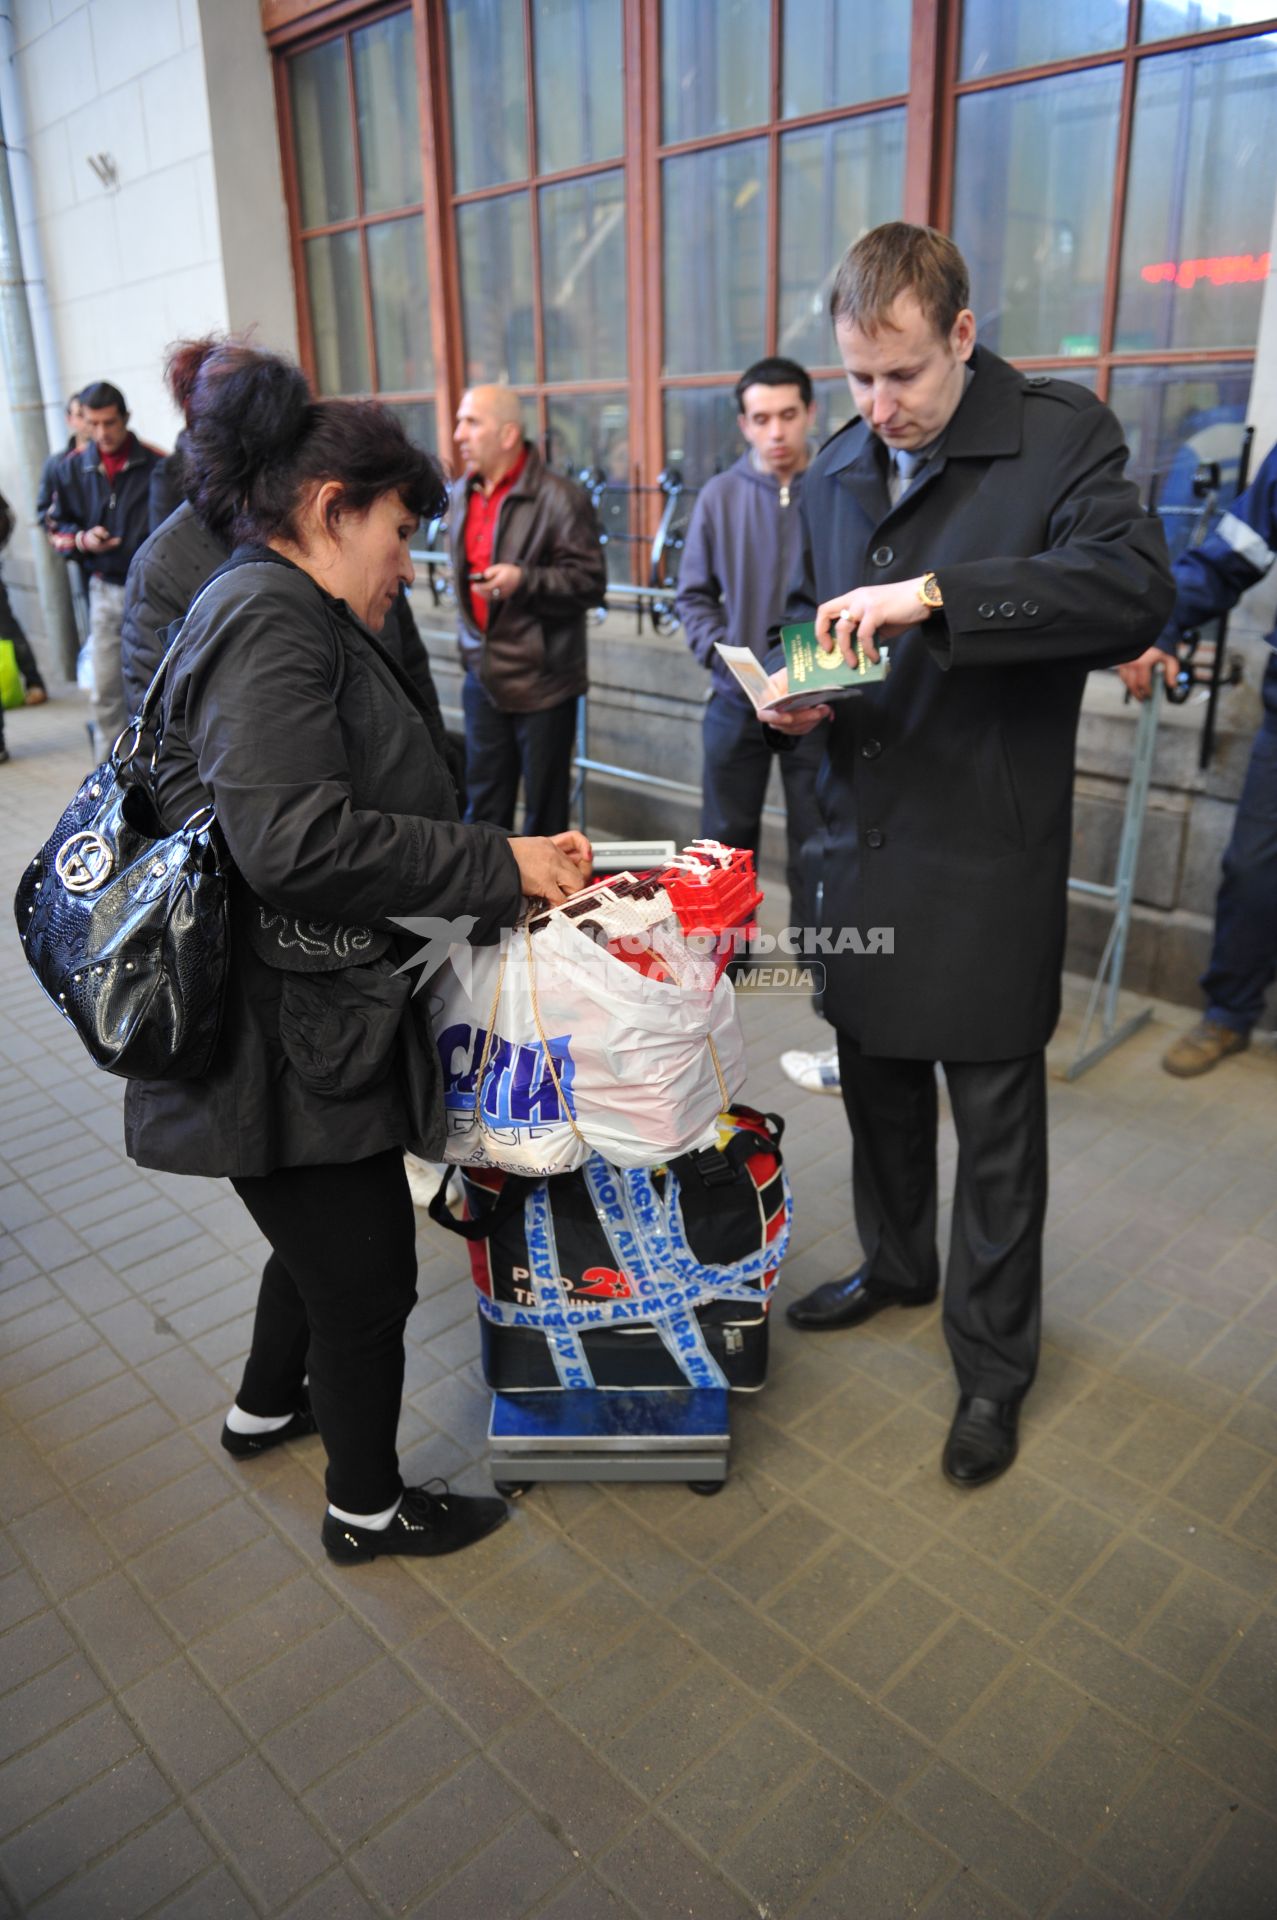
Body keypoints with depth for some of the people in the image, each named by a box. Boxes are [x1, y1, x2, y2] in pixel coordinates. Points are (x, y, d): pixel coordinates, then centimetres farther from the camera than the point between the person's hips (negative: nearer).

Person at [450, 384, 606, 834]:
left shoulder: (559, 498, -12)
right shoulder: (463, 494, 11)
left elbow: (591, 583, -15)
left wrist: (524, 580, -28)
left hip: (541, 680, -6)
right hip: (483, 677, 7)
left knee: (544, 809, 6)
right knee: (484, 805, 13)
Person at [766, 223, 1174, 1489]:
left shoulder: (1060, 436, -8)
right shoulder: (836, 472, 10)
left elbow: (1136, 585, -24)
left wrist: (936, 596, -32)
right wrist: (794, 694, -3)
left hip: (988, 858, -6)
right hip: (864, 839, 6)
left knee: (996, 1121, 5)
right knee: (876, 1081, 20)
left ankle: (992, 1366, 24)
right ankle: (895, 1265, 45)